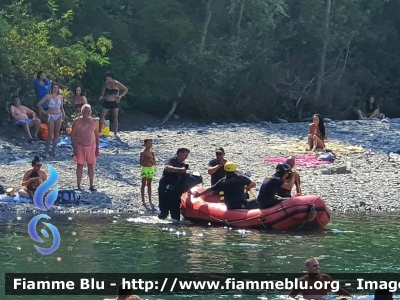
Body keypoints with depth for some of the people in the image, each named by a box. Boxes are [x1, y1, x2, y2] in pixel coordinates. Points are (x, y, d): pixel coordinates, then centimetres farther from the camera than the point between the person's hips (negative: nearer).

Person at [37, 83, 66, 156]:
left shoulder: (60, 97, 10)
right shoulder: (48, 96, -2)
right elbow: (39, 104, 0)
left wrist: (63, 113, 0)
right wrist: (44, 111, -4)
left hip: (59, 116, 4)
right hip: (51, 116, -4)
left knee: (56, 134, 5)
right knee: (50, 134, -7)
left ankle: (53, 151, 12)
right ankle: (46, 151, 0)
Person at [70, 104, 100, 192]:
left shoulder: (93, 122, 2)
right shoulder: (77, 121, -7)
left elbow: (97, 136, 8)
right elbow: (72, 135, -5)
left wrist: (97, 149, 3)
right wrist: (74, 148, -11)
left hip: (91, 146, 3)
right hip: (80, 146, -3)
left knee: (91, 165, 7)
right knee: (80, 165, 3)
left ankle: (91, 185, 16)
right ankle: (78, 186, 10)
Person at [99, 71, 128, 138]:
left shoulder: (116, 84, -10)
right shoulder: (106, 84, 0)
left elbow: (125, 89, -5)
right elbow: (103, 91, 15)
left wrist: (120, 96, -18)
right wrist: (102, 96, -6)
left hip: (115, 102, -3)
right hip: (107, 102, 3)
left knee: (115, 117, -1)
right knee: (102, 116, -2)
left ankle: (115, 133, 5)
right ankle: (100, 131, 6)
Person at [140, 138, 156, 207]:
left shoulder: (152, 153, 7)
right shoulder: (143, 153, -9)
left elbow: (154, 163, 8)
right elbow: (141, 163, -13)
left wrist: (151, 160, -12)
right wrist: (148, 160, -23)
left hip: (151, 169, 5)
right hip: (145, 169, -5)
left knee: (149, 185, 11)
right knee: (143, 184, 0)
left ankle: (150, 200, 15)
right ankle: (143, 200, 4)